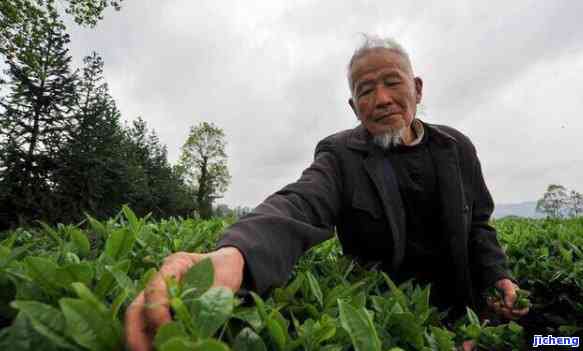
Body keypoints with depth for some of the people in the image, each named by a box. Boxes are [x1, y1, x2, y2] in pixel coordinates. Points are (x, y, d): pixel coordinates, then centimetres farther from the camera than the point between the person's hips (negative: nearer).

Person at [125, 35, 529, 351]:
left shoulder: (457, 148, -3)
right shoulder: (341, 156, -17)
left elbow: (477, 225, 7)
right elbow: (298, 206, -37)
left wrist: (497, 276, -9)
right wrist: (233, 254, -57)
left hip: (455, 311, 3)